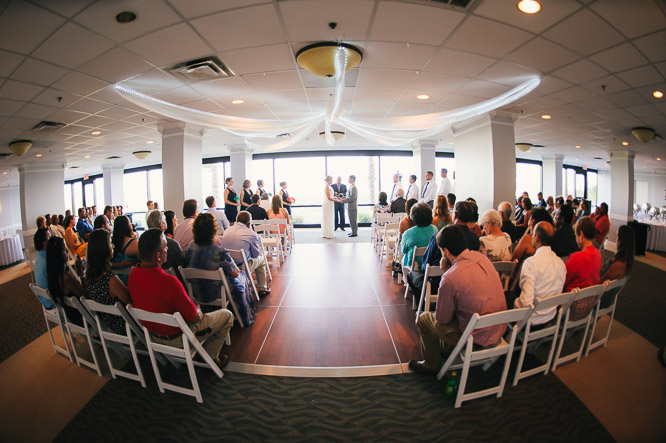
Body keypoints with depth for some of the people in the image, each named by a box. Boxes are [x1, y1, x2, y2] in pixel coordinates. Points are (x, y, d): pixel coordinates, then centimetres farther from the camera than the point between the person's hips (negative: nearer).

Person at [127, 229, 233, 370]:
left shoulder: (133, 274, -12)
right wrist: (198, 313, -1)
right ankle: (211, 358, 23)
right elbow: (194, 317, -25)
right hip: (177, 338, -8)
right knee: (227, 315, 8)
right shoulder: (168, 282, -37)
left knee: (197, 306, 32)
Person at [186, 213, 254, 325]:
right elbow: (234, 273, -19)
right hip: (217, 294, -6)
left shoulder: (191, 247, -12)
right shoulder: (220, 252, -29)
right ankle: (245, 318, 37)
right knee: (242, 276, 23)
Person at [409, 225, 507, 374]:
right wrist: (449, 268, -1)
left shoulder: (450, 278, -29)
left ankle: (432, 365, 32)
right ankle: (448, 347, 47)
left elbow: (442, 319, -14)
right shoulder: (481, 257, -6)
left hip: (478, 338, -7)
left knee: (423, 319, 12)